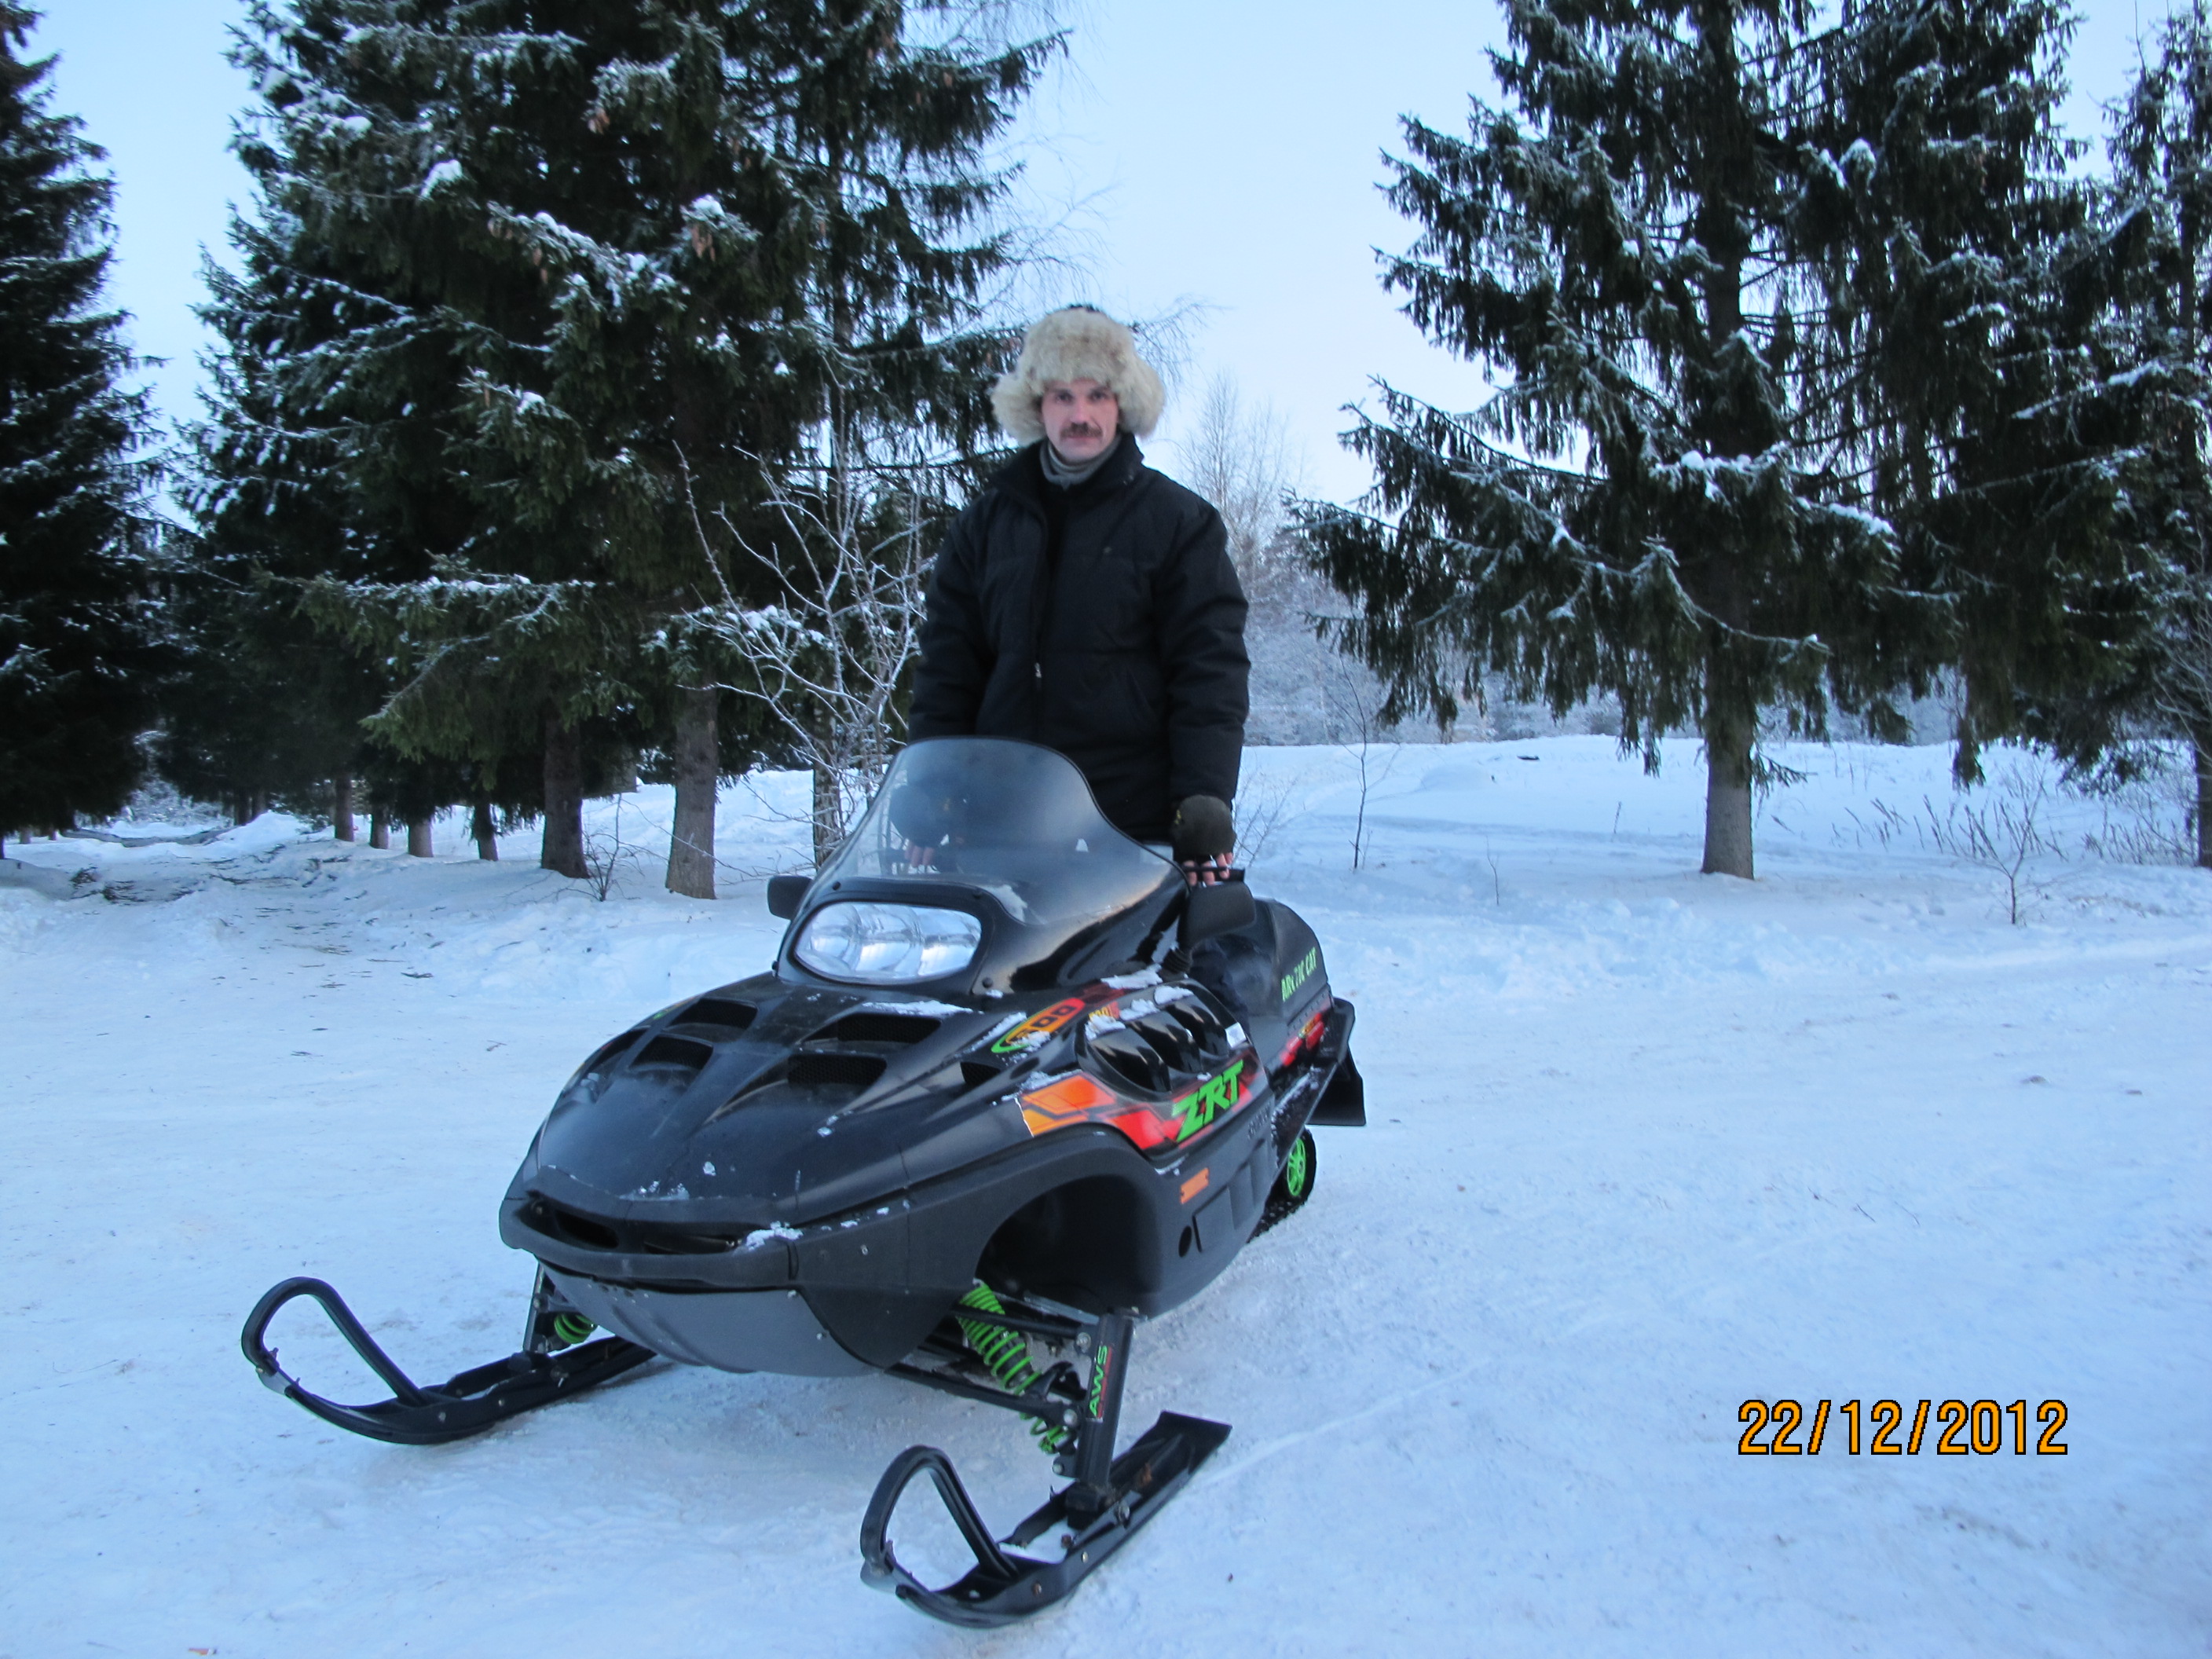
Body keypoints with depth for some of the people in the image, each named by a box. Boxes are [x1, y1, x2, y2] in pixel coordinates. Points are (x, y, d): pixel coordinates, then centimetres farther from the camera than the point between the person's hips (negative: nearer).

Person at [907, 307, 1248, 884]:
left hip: (1140, 820, -2)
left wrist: (1205, 802, -14)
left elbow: (1212, 668, -2)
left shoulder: (1179, 521, 5)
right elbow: (946, 670, 12)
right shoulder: (985, 524, 14)